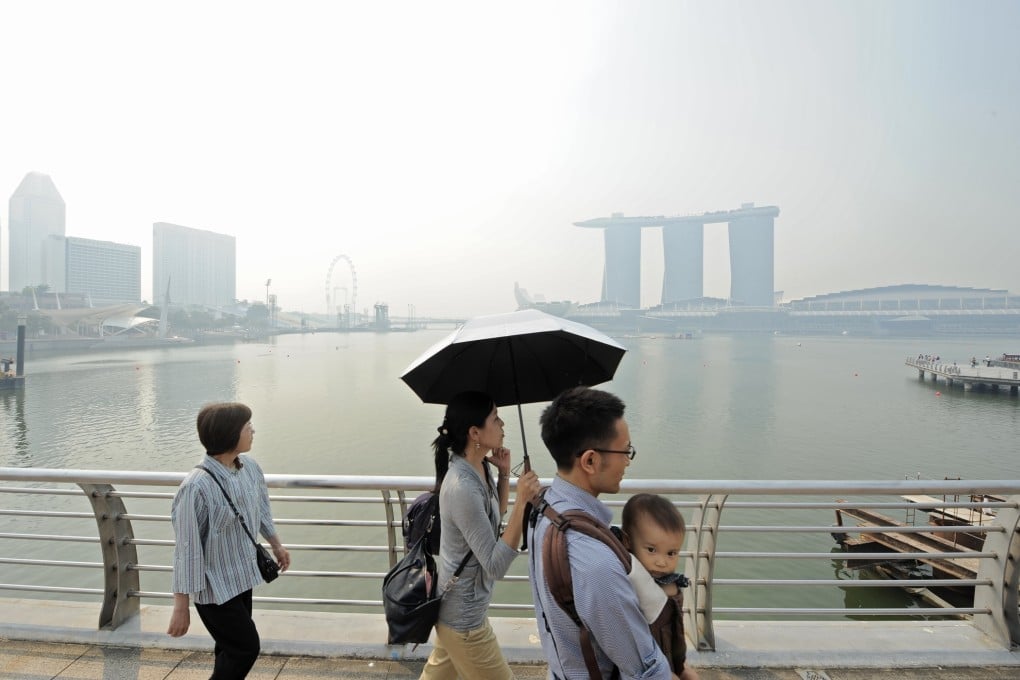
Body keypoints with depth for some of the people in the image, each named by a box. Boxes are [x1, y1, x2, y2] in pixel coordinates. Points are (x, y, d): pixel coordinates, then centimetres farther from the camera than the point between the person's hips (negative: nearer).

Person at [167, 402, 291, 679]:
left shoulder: (250, 467, -7)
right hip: (214, 586, -7)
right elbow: (187, 550, -23)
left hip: (242, 576, 7)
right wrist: (181, 606, -16)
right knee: (246, 647, 5)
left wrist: (276, 545, 21)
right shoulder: (197, 487, -29)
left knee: (232, 647, 21)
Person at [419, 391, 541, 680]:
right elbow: (495, 566, -30)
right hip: (463, 614, -9)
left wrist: (504, 474, -5)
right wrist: (522, 501, -35)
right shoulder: (463, 487, -34)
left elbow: (494, 519, 11)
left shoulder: (478, 467, -5)